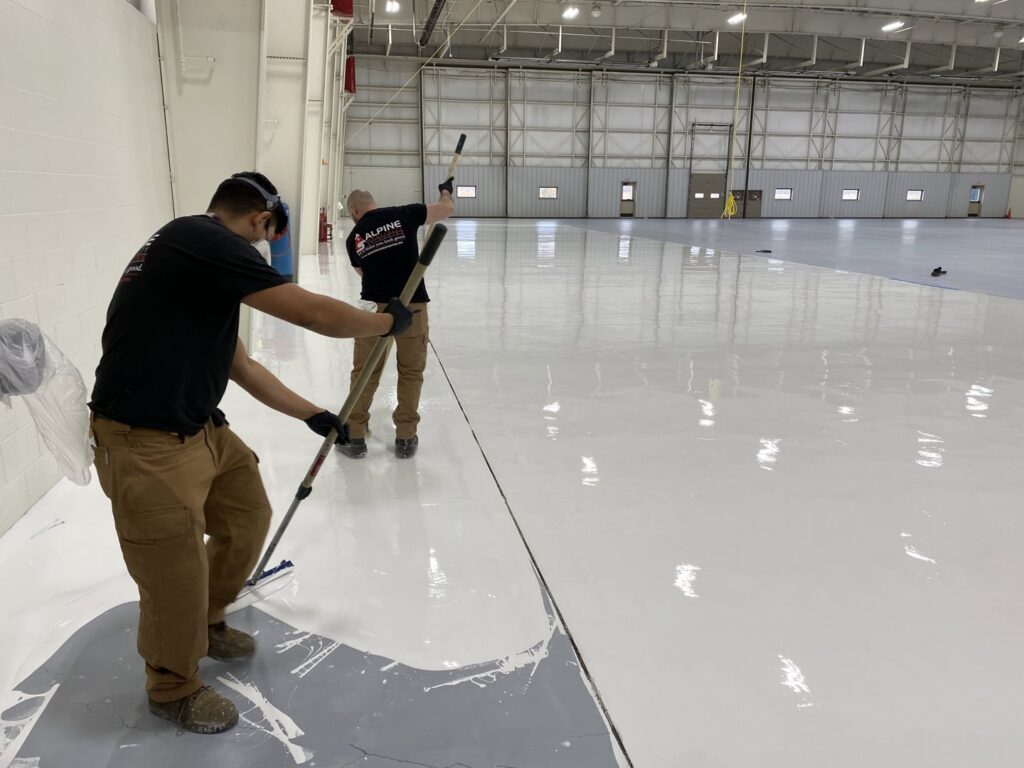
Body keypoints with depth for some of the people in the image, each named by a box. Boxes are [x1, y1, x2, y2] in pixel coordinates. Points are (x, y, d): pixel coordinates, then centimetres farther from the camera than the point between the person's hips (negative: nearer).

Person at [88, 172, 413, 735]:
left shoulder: (199, 256, 13)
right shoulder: (206, 239, -18)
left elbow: (240, 365, 19)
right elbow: (311, 313, -19)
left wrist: (312, 414, 24)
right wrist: (388, 321, -2)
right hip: (147, 446, -10)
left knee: (248, 517, 22)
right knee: (177, 578, 3)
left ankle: (206, 623, 45)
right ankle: (173, 688, 29)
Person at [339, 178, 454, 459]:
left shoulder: (353, 238, 6)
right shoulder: (403, 215, 0)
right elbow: (447, 209, 6)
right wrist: (446, 190, 27)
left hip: (374, 308, 1)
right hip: (411, 307, -1)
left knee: (364, 373, 15)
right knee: (411, 372, 13)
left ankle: (355, 437, 21)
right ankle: (406, 438, 19)